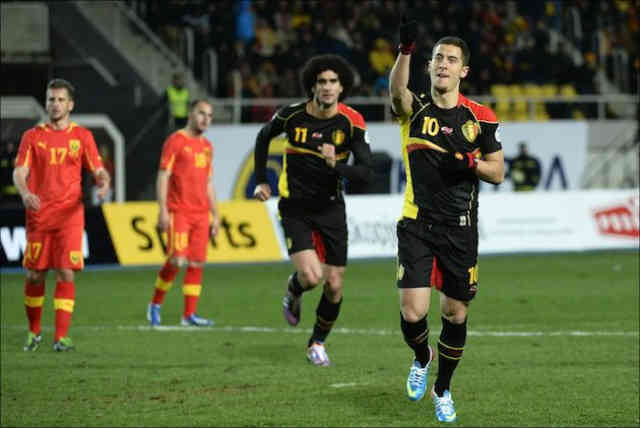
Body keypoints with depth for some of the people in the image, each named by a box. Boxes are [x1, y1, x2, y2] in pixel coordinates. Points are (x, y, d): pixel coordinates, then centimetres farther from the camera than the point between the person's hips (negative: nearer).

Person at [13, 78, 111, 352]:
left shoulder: (82, 136, 7)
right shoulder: (32, 136, 6)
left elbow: (98, 170, 7)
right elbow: (20, 171, -3)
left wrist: (103, 182, -17)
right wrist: (25, 193, -24)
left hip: (70, 215, -1)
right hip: (38, 214, 1)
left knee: (66, 274, -9)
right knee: (35, 275, 4)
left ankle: (61, 337, -8)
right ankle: (34, 332, 21)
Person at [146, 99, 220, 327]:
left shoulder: (207, 146, 16)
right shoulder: (175, 141, -4)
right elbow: (163, 176, -7)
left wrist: (215, 215, 17)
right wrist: (163, 210, -15)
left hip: (201, 214, 6)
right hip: (179, 212, -6)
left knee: (197, 263, 1)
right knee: (176, 261, -14)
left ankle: (189, 314, 4)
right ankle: (155, 304, 6)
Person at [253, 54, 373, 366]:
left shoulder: (352, 123, -11)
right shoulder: (292, 115, -10)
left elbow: (366, 173, -15)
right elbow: (263, 138, 12)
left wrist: (336, 165, -33)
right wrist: (261, 181, 11)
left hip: (331, 209, 2)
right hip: (296, 209, -2)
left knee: (334, 285, 2)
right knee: (311, 276, -20)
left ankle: (317, 343, 27)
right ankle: (293, 291, 18)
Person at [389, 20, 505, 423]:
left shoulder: (479, 117, 3)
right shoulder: (415, 108, -1)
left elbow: (498, 172, 7)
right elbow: (396, 92, -26)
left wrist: (470, 164, -15)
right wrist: (406, 50, -44)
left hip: (461, 230, 1)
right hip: (417, 226, -1)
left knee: (456, 314, 7)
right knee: (412, 313, -12)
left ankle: (443, 389, 29)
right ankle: (422, 359, 23)